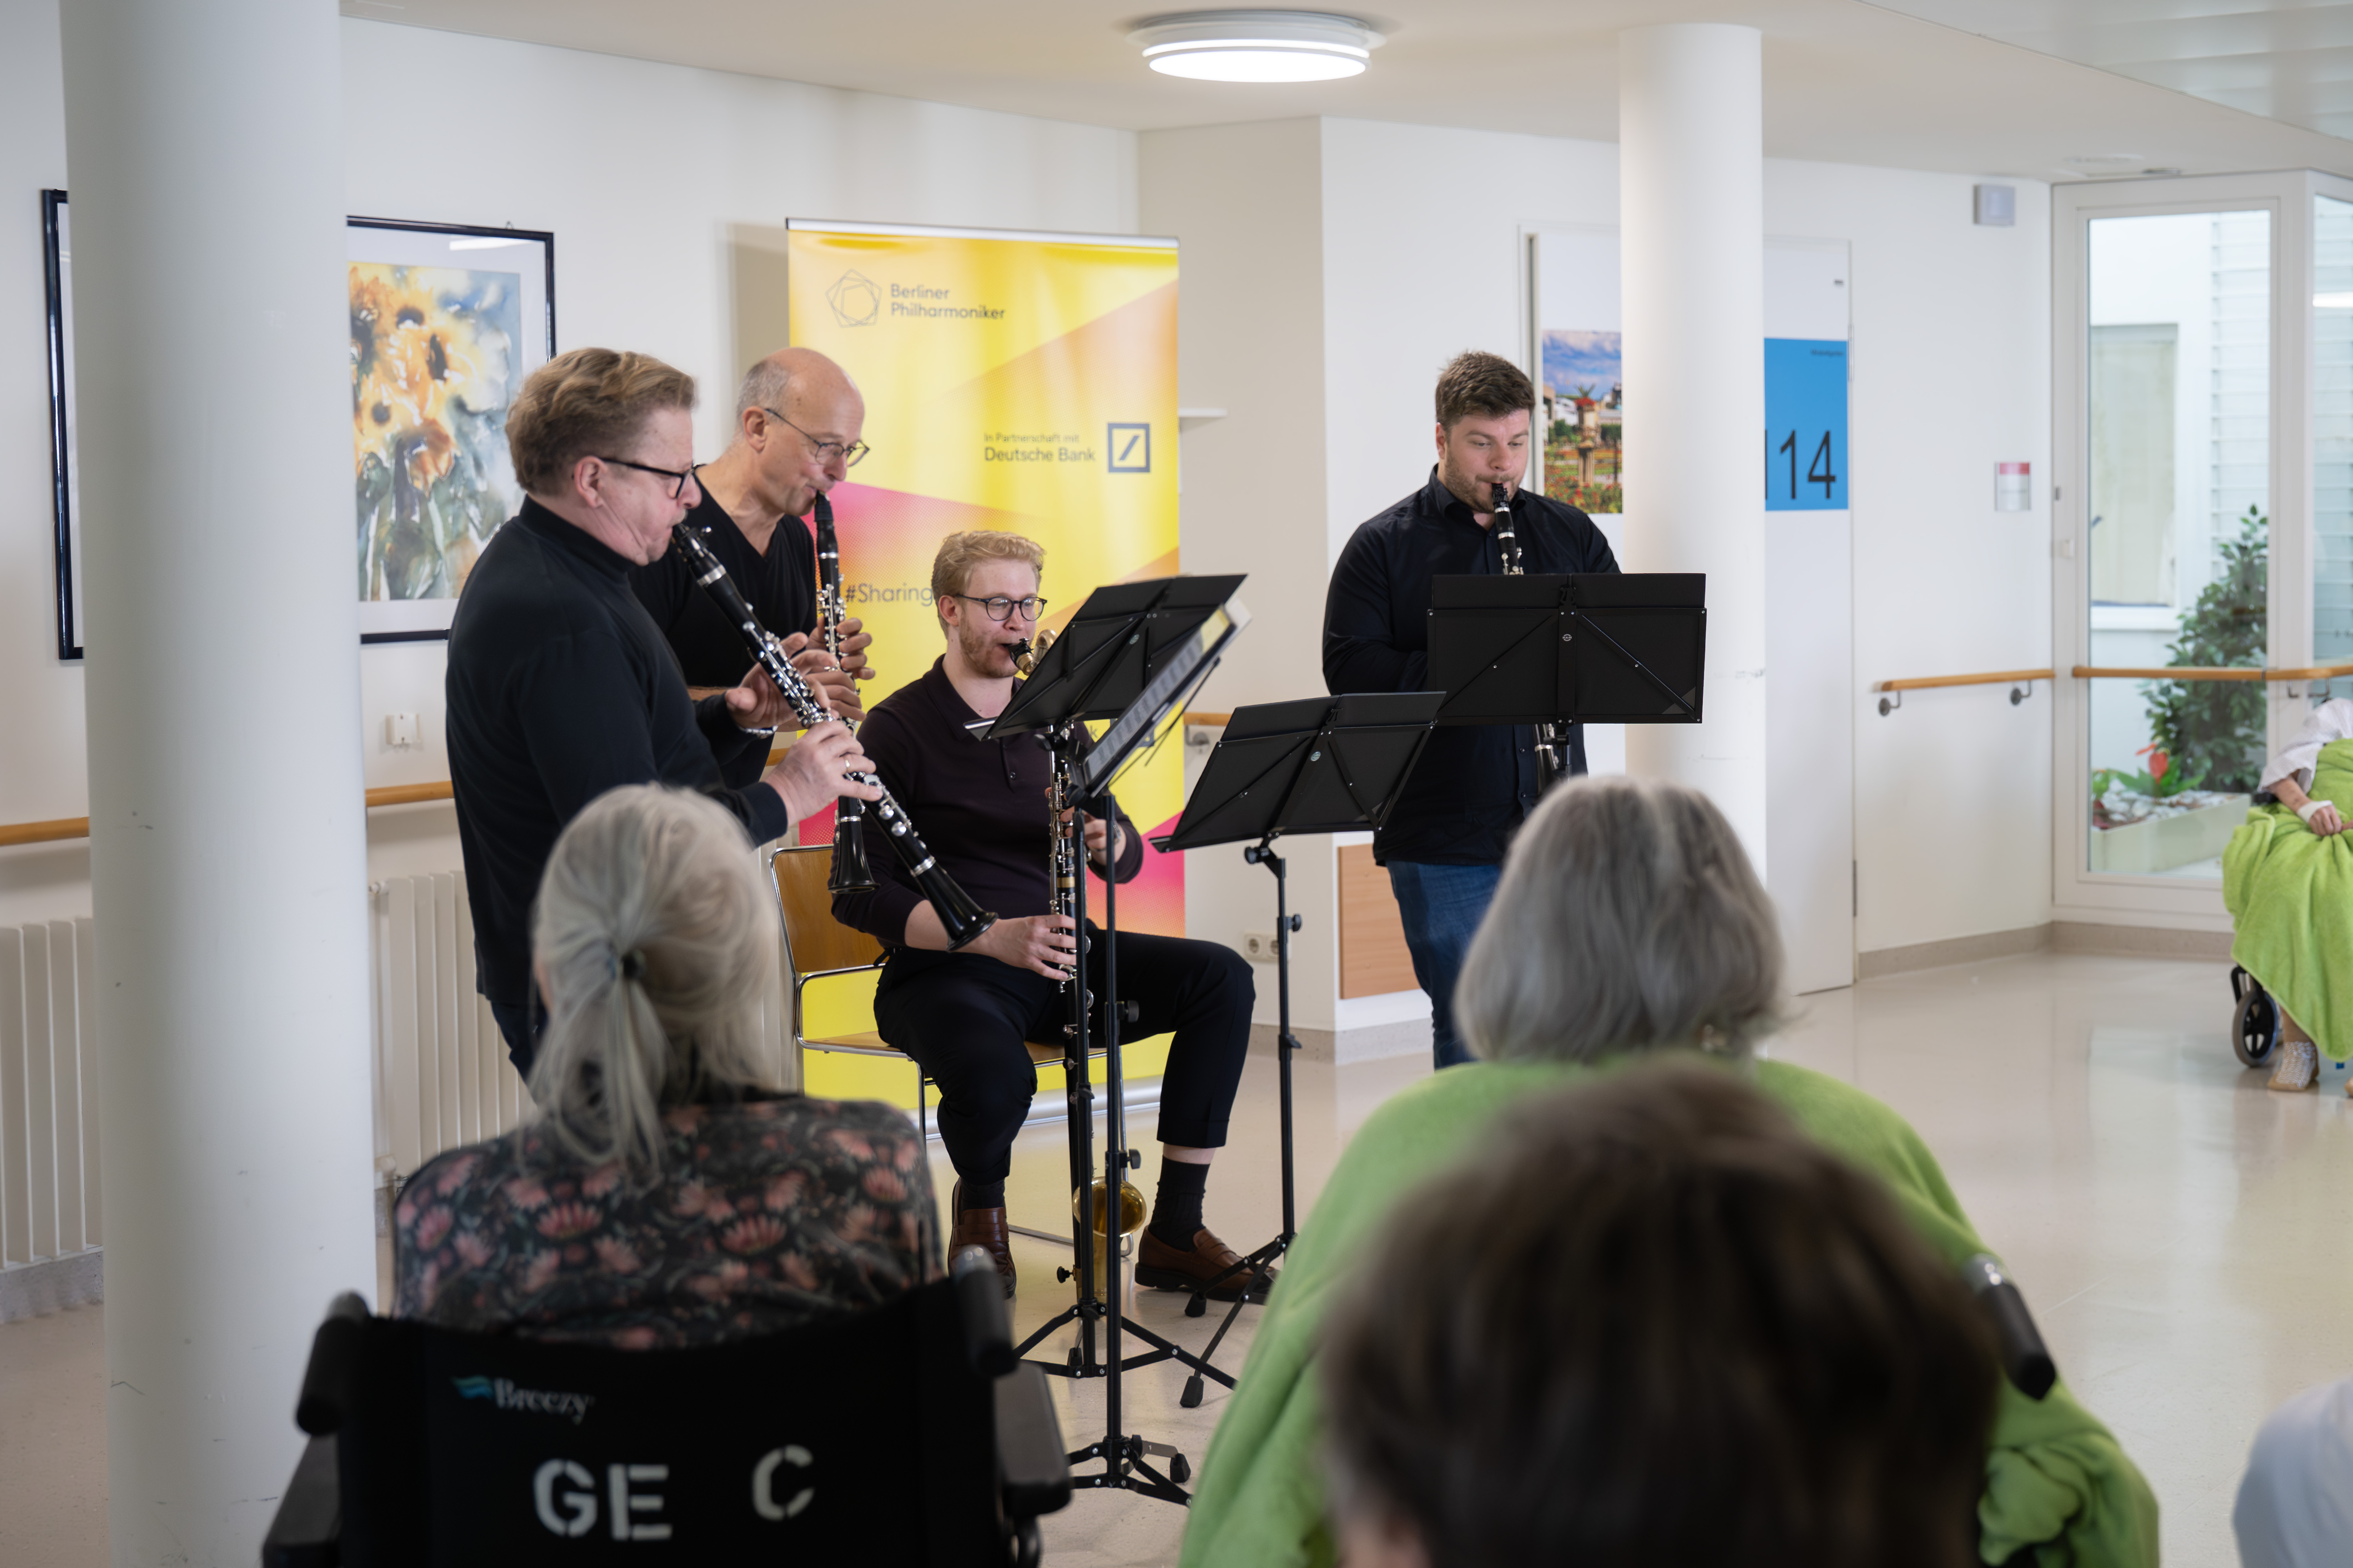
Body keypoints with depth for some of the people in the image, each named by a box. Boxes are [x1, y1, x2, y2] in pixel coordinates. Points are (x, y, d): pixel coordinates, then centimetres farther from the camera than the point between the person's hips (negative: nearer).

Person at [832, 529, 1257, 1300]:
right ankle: (980, 1203, 1)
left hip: (1057, 956, 6)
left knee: (1222, 978, -17)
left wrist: (1106, 840, -14)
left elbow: (1128, 859, 12)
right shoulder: (897, 729, -6)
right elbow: (860, 896, -15)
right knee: (998, 1077, -38)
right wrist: (993, 938, -27)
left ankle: (1175, 1232, -13)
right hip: (945, 971, -6)